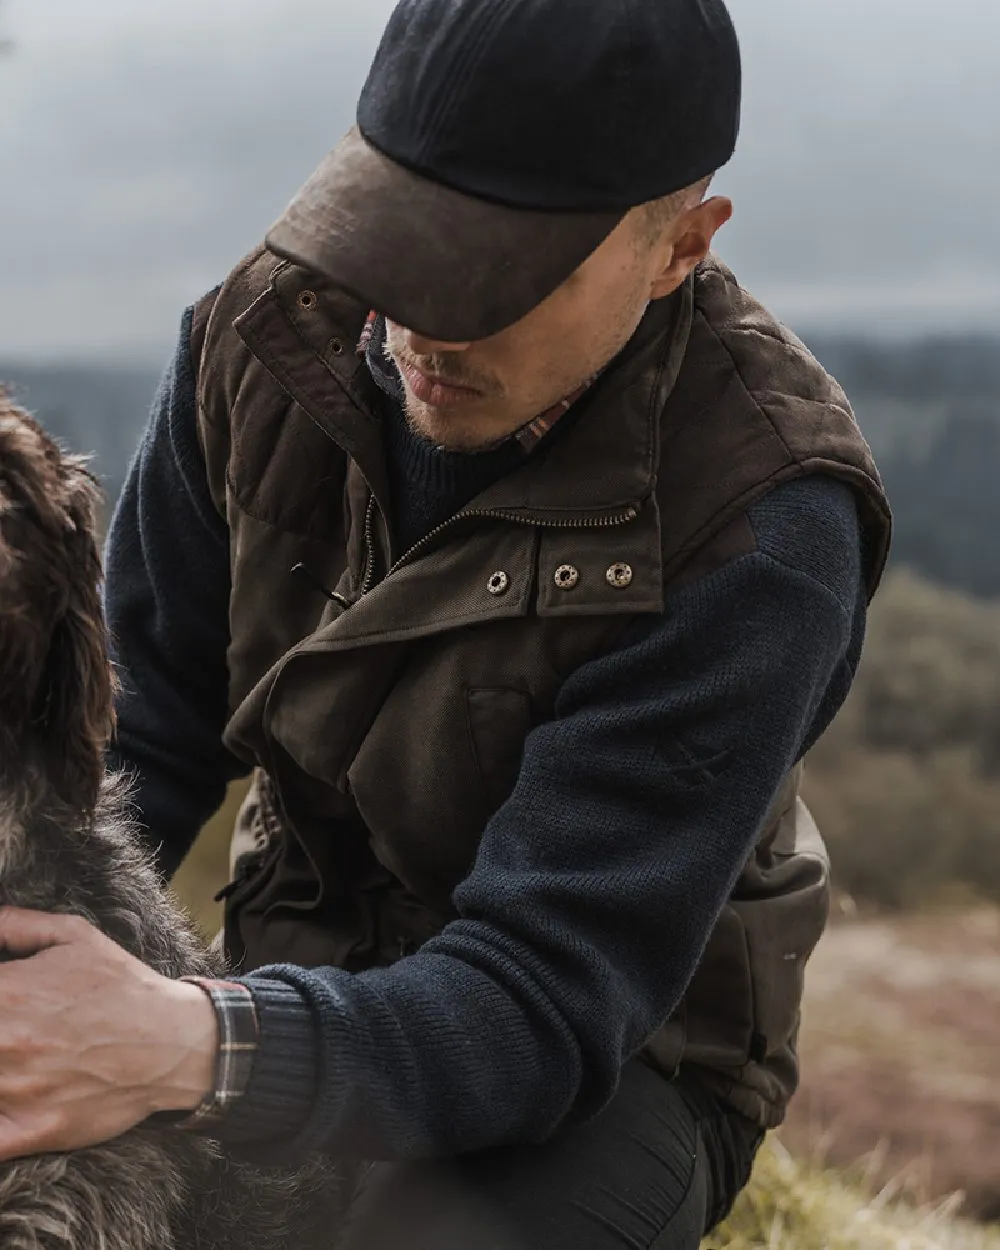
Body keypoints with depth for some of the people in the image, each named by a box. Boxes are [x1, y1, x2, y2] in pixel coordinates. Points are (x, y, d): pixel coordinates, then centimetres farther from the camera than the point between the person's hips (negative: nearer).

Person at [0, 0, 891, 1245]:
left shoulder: (763, 533, -29)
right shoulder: (273, 332, -12)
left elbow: (543, 1012, -31)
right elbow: (137, 739, -5)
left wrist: (184, 1047, -49)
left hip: (613, 1061, -4)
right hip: (307, 986, 5)